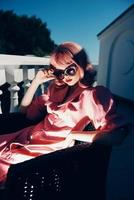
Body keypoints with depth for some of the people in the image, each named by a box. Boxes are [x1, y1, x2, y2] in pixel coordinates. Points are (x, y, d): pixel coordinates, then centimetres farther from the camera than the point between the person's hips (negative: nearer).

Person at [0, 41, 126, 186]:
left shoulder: (94, 94, -7)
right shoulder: (57, 88, 12)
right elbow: (26, 112, 14)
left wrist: (72, 134, -18)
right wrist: (36, 81, 4)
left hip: (49, 150, -6)